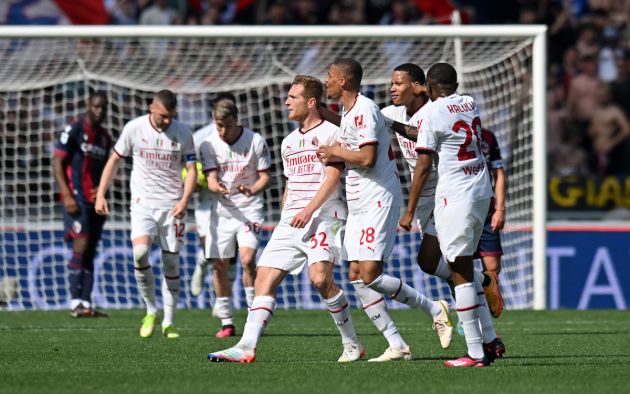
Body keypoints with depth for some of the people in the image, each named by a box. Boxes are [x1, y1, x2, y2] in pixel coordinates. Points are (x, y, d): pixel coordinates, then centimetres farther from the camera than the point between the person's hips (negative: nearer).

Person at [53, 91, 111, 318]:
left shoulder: (105, 138, 17)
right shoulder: (74, 130, -5)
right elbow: (57, 162, -8)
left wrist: (101, 190, 4)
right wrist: (67, 195, -16)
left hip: (95, 199, 7)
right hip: (76, 198, -7)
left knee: (90, 253, 6)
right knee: (81, 246, -15)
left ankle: (86, 304, 6)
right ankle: (75, 303, -16)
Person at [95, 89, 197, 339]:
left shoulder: (183, 133, -2)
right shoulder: (134, 128, -3)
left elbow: (191, 169, 1)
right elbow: (115, 160, 7)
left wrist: (184, 200, -15)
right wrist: (100, 194, 1)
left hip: (172, 205, 1)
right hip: (143, 203, -1)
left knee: (171, 263, 3)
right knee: (140, 253, -22)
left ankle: (168, 323, 13)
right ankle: (151, 311, -5)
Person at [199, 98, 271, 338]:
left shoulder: (255, 141, -6)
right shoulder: (209, 145, -2)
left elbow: (265, 177, -2)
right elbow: (211, 179, -6)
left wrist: (252, 190, -23)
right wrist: (217, 187, -30)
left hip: (250, 208, -3)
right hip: (222, 209, 3)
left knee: (247, 259, -21)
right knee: (219, 265, 0)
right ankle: (226, 322, 10)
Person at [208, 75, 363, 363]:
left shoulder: (330, 132, -2)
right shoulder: (289, 142, 23)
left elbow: (333, 177, -12)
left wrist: (309, 210, -21)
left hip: (323, 215, -8)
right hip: (291, 220, 8)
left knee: (320, 277, -24)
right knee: (265, 277, -6)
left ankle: (352, 344, -9)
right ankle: (247, 347, -14)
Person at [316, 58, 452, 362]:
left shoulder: (363, 111, -15)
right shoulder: (347, 111, 16)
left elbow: (367, 158, -23)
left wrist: (337, 152, -8)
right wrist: (337, 156, 6)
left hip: (378, 201, -10)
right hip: (358, 205, 10)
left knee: (370, 275, -14)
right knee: (357, 277, 3)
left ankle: (434, 309, 1)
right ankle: (397, 346, 4)